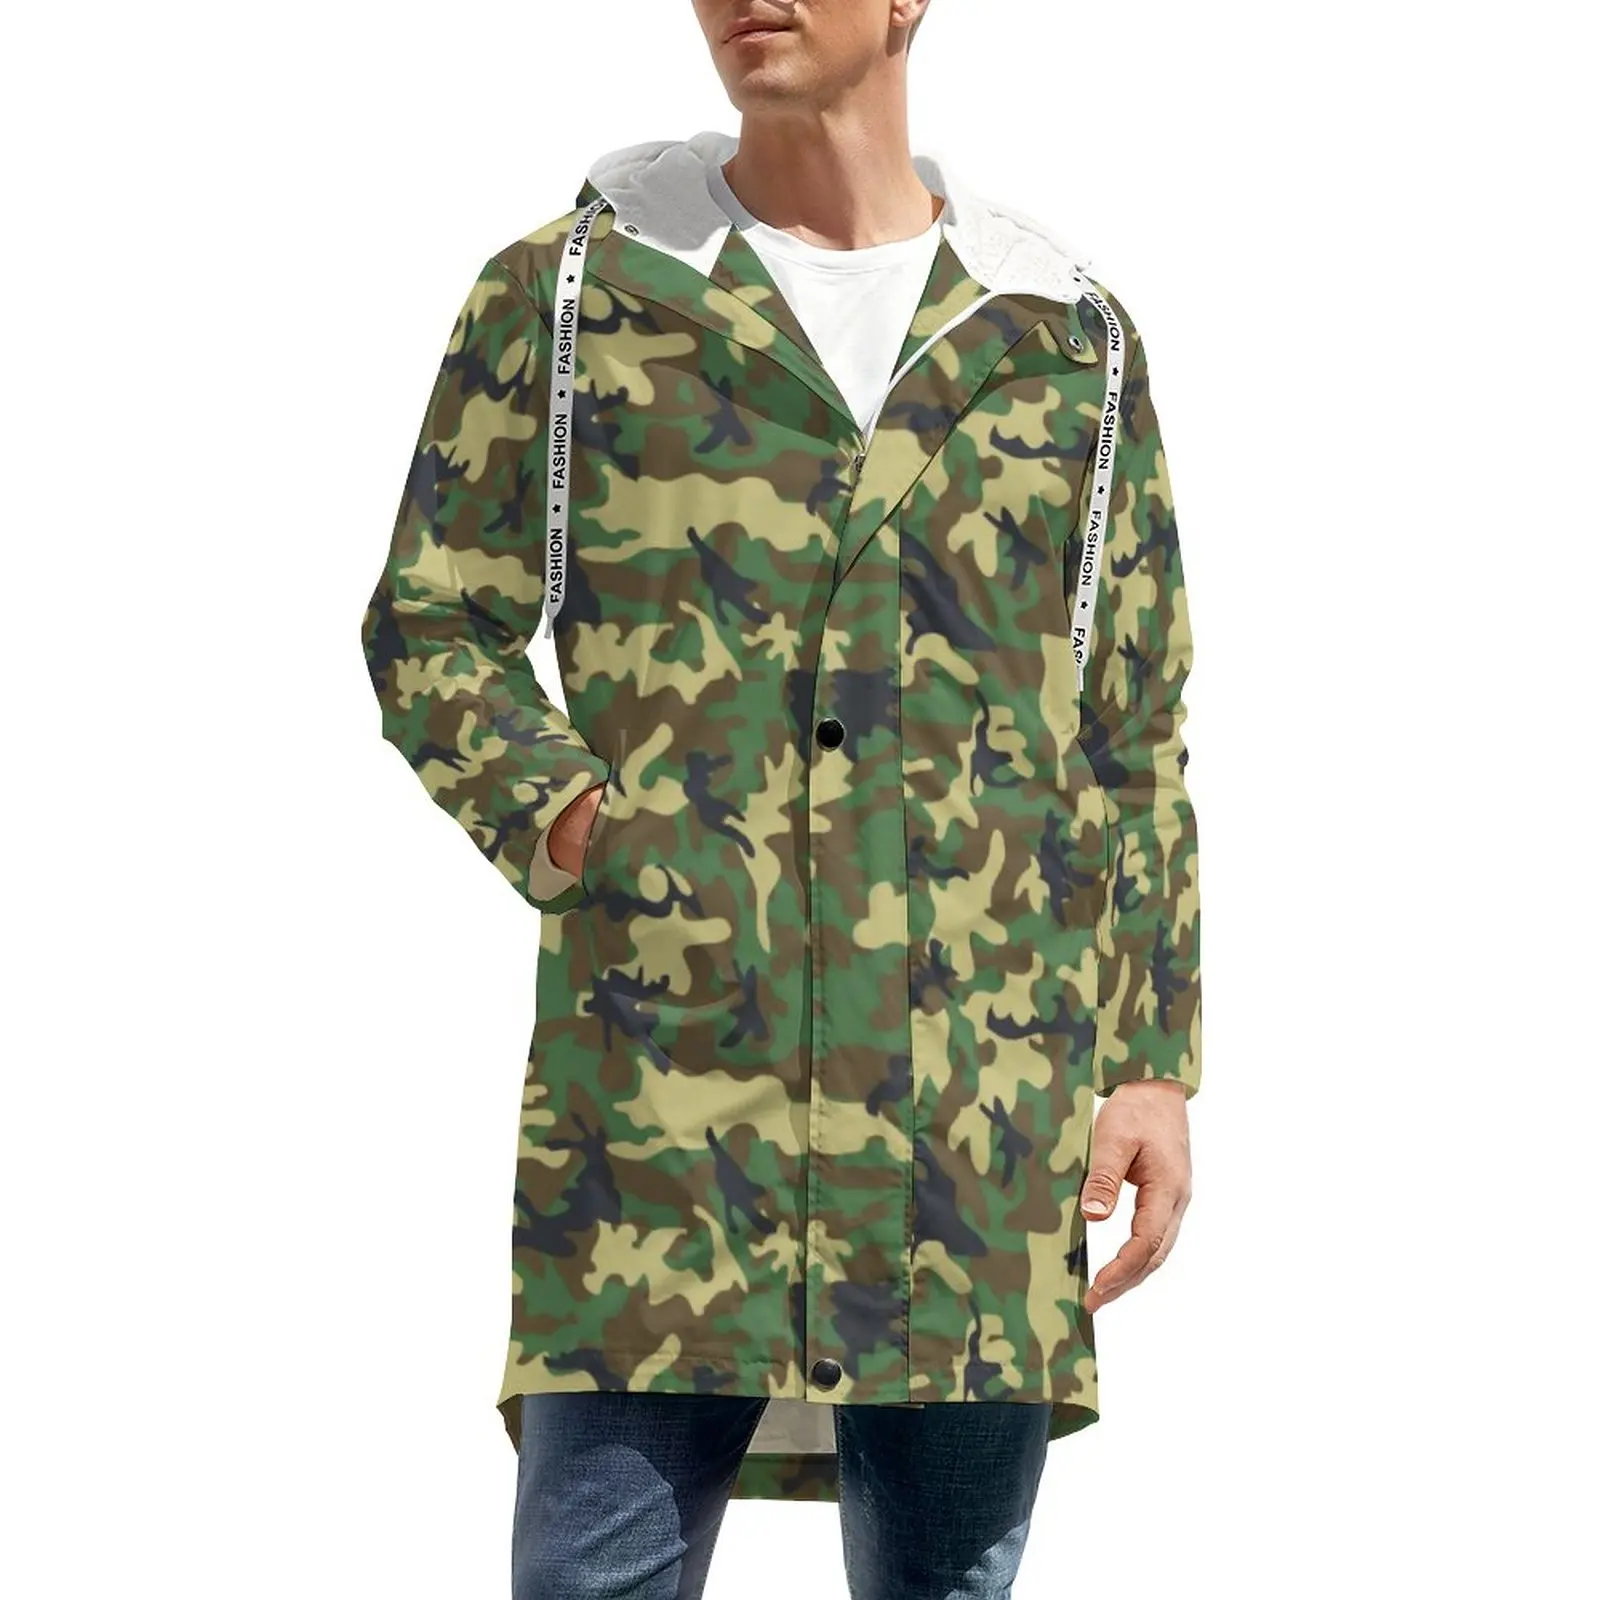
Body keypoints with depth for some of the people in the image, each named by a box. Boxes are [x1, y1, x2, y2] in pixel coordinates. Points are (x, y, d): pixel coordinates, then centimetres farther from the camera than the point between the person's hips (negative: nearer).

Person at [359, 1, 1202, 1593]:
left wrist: (1157, 1067, 5)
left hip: (980, 1089, 2)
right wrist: (565, 824, -10)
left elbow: (1134, 738, 13)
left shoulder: (1070, 338, 11)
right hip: (664, 1078, -2)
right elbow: (427, 632, 9)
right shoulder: (565, 293, 7)